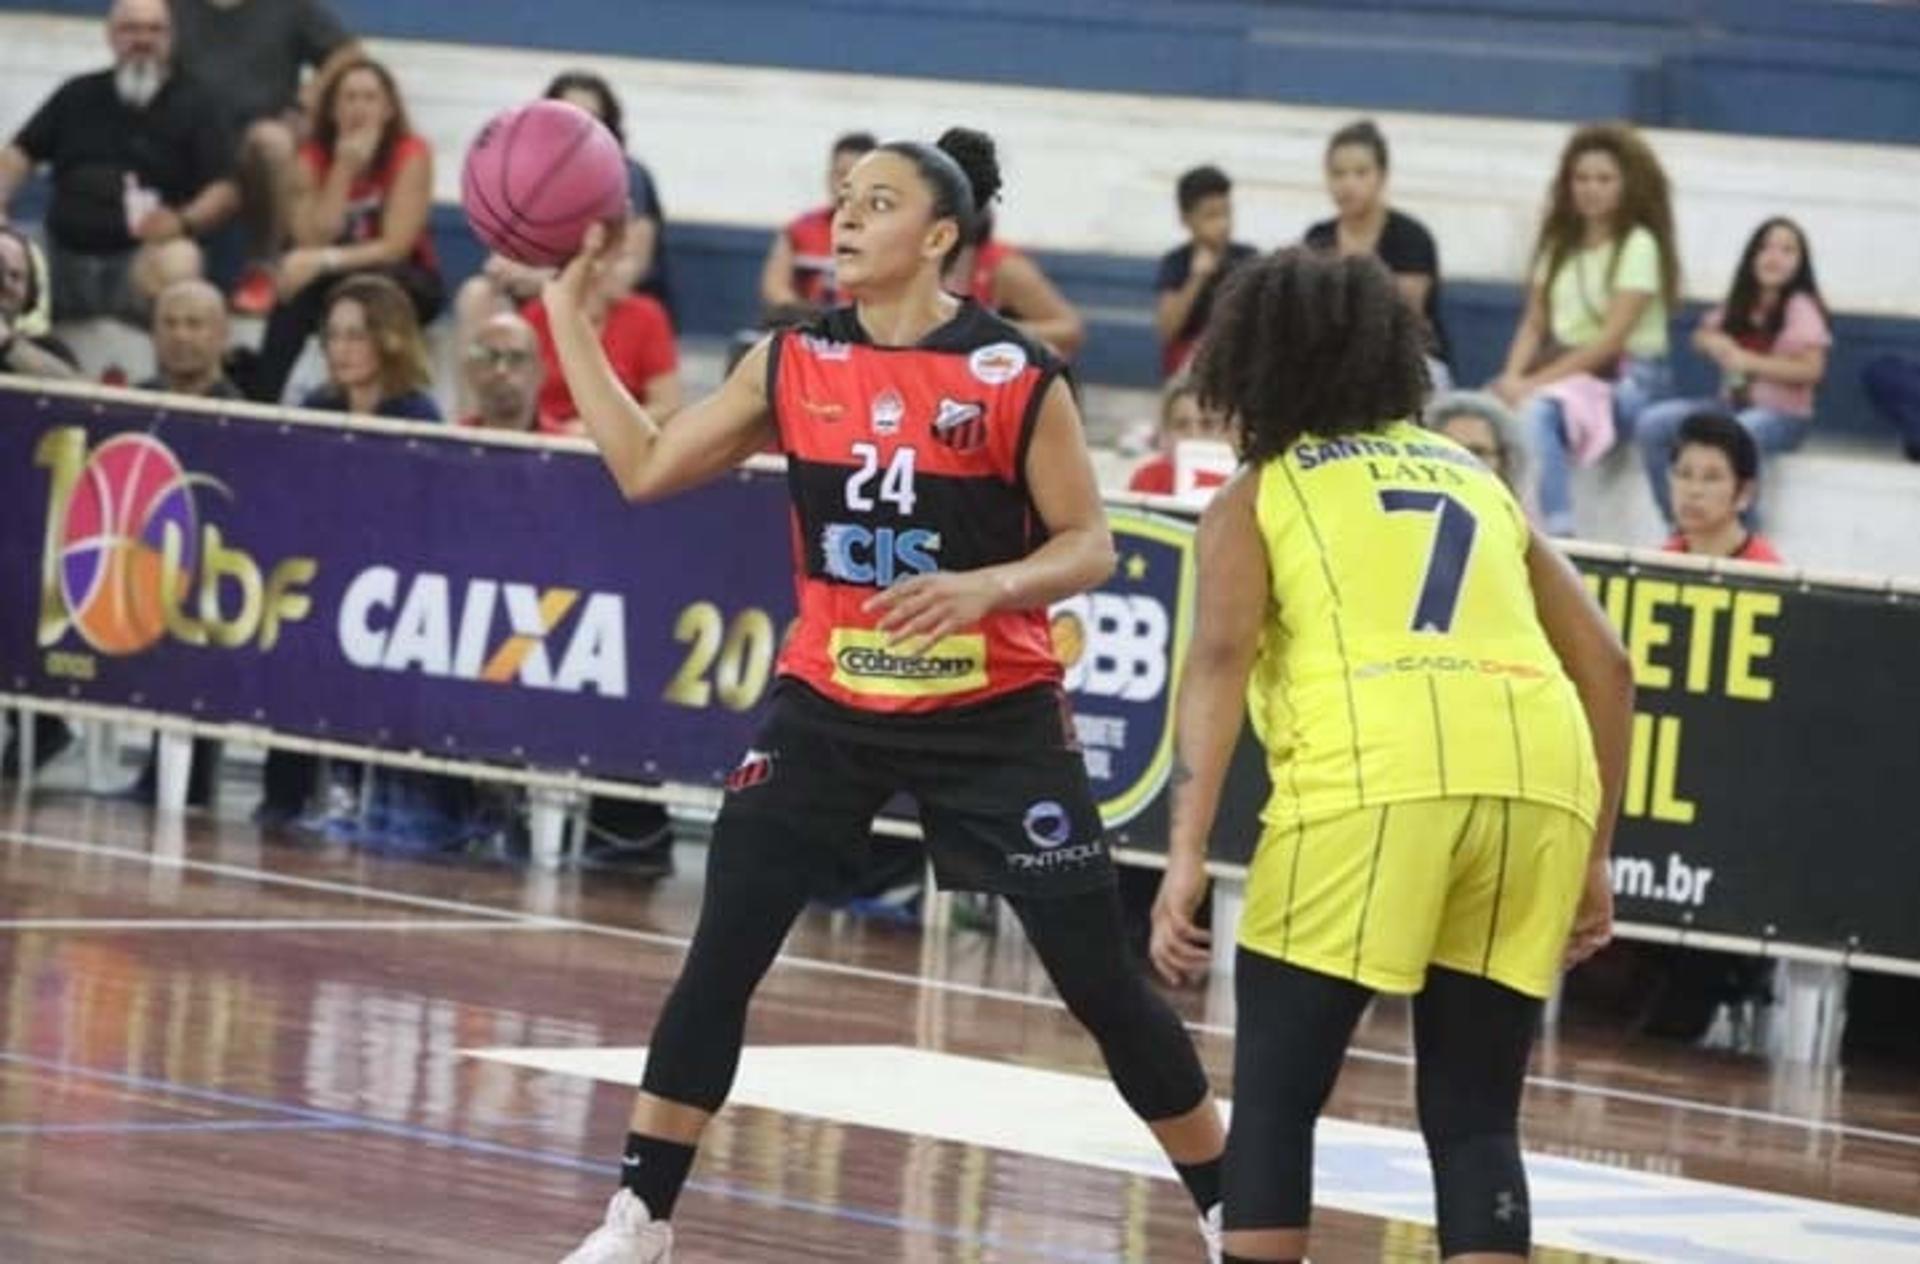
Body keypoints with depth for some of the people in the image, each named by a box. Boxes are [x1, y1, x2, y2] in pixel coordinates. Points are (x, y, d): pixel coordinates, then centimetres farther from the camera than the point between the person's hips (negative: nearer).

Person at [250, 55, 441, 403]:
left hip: (406, 282, -3)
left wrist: (325, 262, -35)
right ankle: (262, 398, -35)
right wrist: (344, 168, -22)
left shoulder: (411, 155, -14)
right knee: (298, 287, -32)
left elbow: (395, 247, -21)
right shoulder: (313, 159, -5)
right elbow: (314, 242, -17)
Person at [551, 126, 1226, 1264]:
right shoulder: (794, 363, 0)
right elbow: (646, 468, 5)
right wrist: (569, 310, 2)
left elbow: (1089, 546, -8)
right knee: (719, 964, -3)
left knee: (1100, 982, 0)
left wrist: (986, 587, -27)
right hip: (830, 709, 3)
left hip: (994, 719, -3)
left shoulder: (1016, 376, -12)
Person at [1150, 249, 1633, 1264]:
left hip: (1375, 775, -4)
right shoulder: (1476, 479, 30)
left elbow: (1221, 656, -1)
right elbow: (1605, 666, 23)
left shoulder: (1259, 494, 18)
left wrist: (1186, 855, -8)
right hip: (1539, 773, 4)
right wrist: (1594, 856, 27)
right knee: (1474, 1116, 13)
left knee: (1273, 1094, 8)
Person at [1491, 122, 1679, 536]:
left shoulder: (1638, 246, -6)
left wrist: (1537, 382, -19)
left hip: (1625, 380, -6)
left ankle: (1559, 531, -39)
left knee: (1537, 412, -35)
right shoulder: (1559, 244, 15)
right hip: (1561, 369, 6)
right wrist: (1514, 377, -9)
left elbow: (1611, 339, -14)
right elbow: (1533, 325, 11)